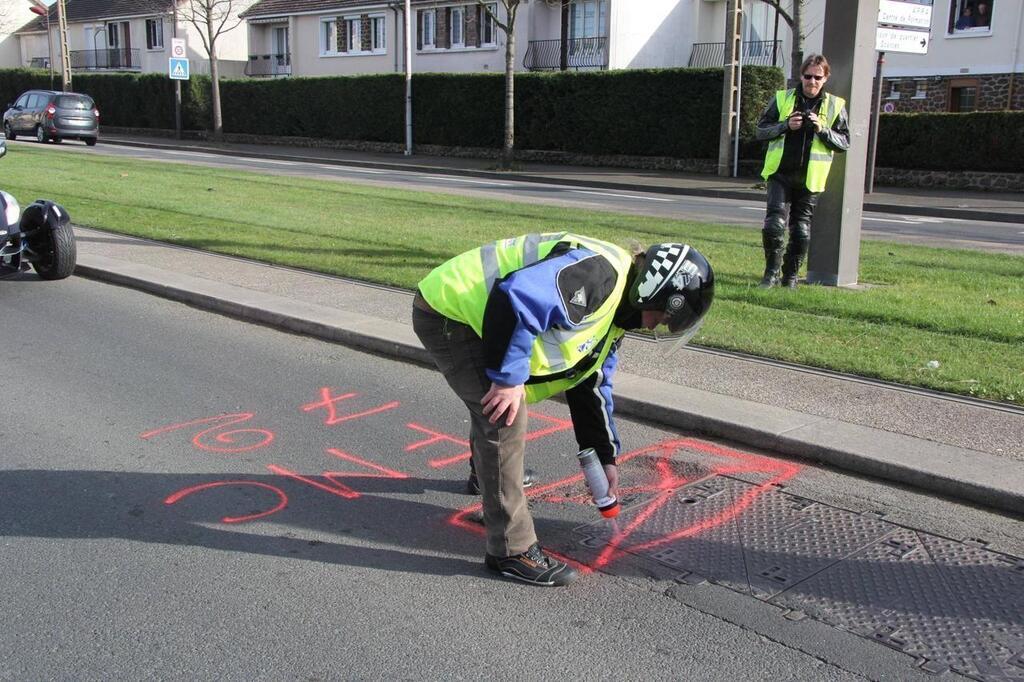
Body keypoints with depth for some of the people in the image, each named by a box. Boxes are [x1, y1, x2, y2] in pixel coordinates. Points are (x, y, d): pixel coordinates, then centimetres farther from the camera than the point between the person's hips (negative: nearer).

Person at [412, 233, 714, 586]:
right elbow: (516, 299, -35)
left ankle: (488, 474, 60)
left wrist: (604, 456, 21)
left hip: (466, 311, 11)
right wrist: (509, 378, -27)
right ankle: (511, 551, -6)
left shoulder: (615, 309, 11)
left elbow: (590, 384, 19)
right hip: (448, 310, -11)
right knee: (505, 421, -15)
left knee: (492, 406, 31)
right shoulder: (600, 273, -23)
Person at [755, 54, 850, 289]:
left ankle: (791, 275, 21)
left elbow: (845, 142, 4)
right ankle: (771, 271, 5)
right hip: (780, 173, -1)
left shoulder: (835, 106, 4)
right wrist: (786, 125, -11)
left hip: (810, 178, 1)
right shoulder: (782, 99, 4)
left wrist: (823, 130, -13)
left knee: (802, 231, 5)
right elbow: (761, 130, 5)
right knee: (775, 223, -12)